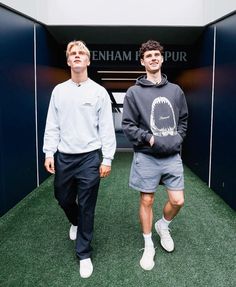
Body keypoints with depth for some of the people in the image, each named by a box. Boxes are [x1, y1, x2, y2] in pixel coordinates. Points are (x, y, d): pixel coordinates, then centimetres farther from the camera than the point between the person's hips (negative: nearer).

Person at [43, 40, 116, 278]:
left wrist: (107, 159, -8)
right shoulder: (59, 91, 7)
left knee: (87, 208, 4)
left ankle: (84, 254, 23)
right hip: (63, 157, 4)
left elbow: (107, 128, -4)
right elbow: (52, 126, 6)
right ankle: (75, 222, 53)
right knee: (63, 198, 18)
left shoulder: (99, 92, -2)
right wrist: (49, 153, 0)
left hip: (89, 158, -3)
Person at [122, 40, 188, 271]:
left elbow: (183, 119, 17)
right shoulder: (134, 92, -2)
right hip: (146, 157, -3)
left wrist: (178, 138, 3)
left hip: (172, 156, 3)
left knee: (177, 200, 5)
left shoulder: (175, 90, 9)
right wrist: (149, 138, -14)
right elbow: (127, 125, -4)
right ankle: (148, 246, 27)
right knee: (146, 201, 7)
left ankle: (163, 226, 38)